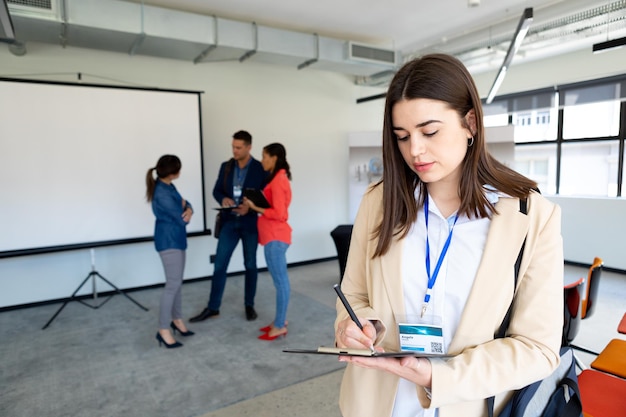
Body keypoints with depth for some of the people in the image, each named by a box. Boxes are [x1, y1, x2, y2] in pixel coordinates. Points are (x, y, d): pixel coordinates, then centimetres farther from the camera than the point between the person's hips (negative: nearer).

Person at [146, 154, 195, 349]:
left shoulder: (168, 186, 7)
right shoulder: (162, 194, -24)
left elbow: (185, 204, 10)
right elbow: (181, 219, -20)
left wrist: (188, 210, -14)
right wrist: (183, 207, 1)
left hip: (176, 239, 10)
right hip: (168, 241, -10)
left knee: (177, 282, 16)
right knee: (173, 284, -8)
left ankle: (177, 320, 29)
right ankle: (163, 330, 1)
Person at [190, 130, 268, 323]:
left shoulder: (261, 169, -6)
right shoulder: (226, 166, 5)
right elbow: (216, 190, 8)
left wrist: (250, 207, -22)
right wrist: (223, 199, -15)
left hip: (250, 223, -3)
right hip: (229, 222, 3)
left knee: (250, 265, 10)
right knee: (219, 265, 3)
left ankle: (249, 305, 25)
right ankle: (212, 308, 14)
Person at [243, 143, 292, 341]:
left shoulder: (278, 180, -16)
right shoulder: (278, 177, 15)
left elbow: (279, 213, -21)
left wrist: (255, 208, -15)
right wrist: (256, 204, 4)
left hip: (275, 236, -10)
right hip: (273, 235, 10)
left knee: (280, 281, -2)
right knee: (280, 280, 15)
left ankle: (280, 326, 8)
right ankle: (280, 319, 25)